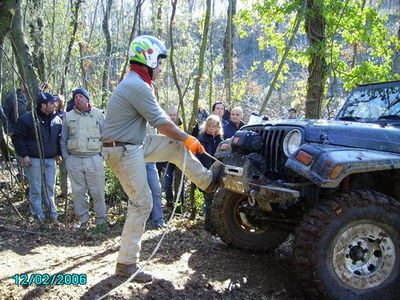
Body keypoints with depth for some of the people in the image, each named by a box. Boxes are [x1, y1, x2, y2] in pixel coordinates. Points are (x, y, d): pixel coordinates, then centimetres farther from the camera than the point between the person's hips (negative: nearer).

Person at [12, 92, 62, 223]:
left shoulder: (57, 119, 6)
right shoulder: (27, 118, -9)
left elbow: (60, 138, 18)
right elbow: (18, 137, -6)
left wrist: (58, 153, 11)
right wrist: (24, 155, -11)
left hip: (51, 159, 5)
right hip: (34, 160, -5)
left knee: (50, 188, 11)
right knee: (36, 189, 1)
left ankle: (52, 211, 23)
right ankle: (37, 214, 12)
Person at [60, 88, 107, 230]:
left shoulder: (98, 115, 3)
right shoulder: (69, 116, 8)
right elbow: (63, 139, 12)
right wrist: (66, 157, 6)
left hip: (94, 159, -2)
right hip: (74, 160, 2)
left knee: (98, 192, 2)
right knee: (78, 192, 7)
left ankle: (101, 220, 13)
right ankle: (83, 220, 18)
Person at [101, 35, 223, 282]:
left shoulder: (136, 84, 12)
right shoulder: (138, 87, -21)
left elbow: (160, 118, 17)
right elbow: (162, 124, -18)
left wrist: (183, 138, 16)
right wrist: (188, 139, -5)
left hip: (135, 145, 10)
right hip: (123, 151, -10)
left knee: (176, 146, 11)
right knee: (142, 204, -5)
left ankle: (207, 180, 27)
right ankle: (126, 263, 4)